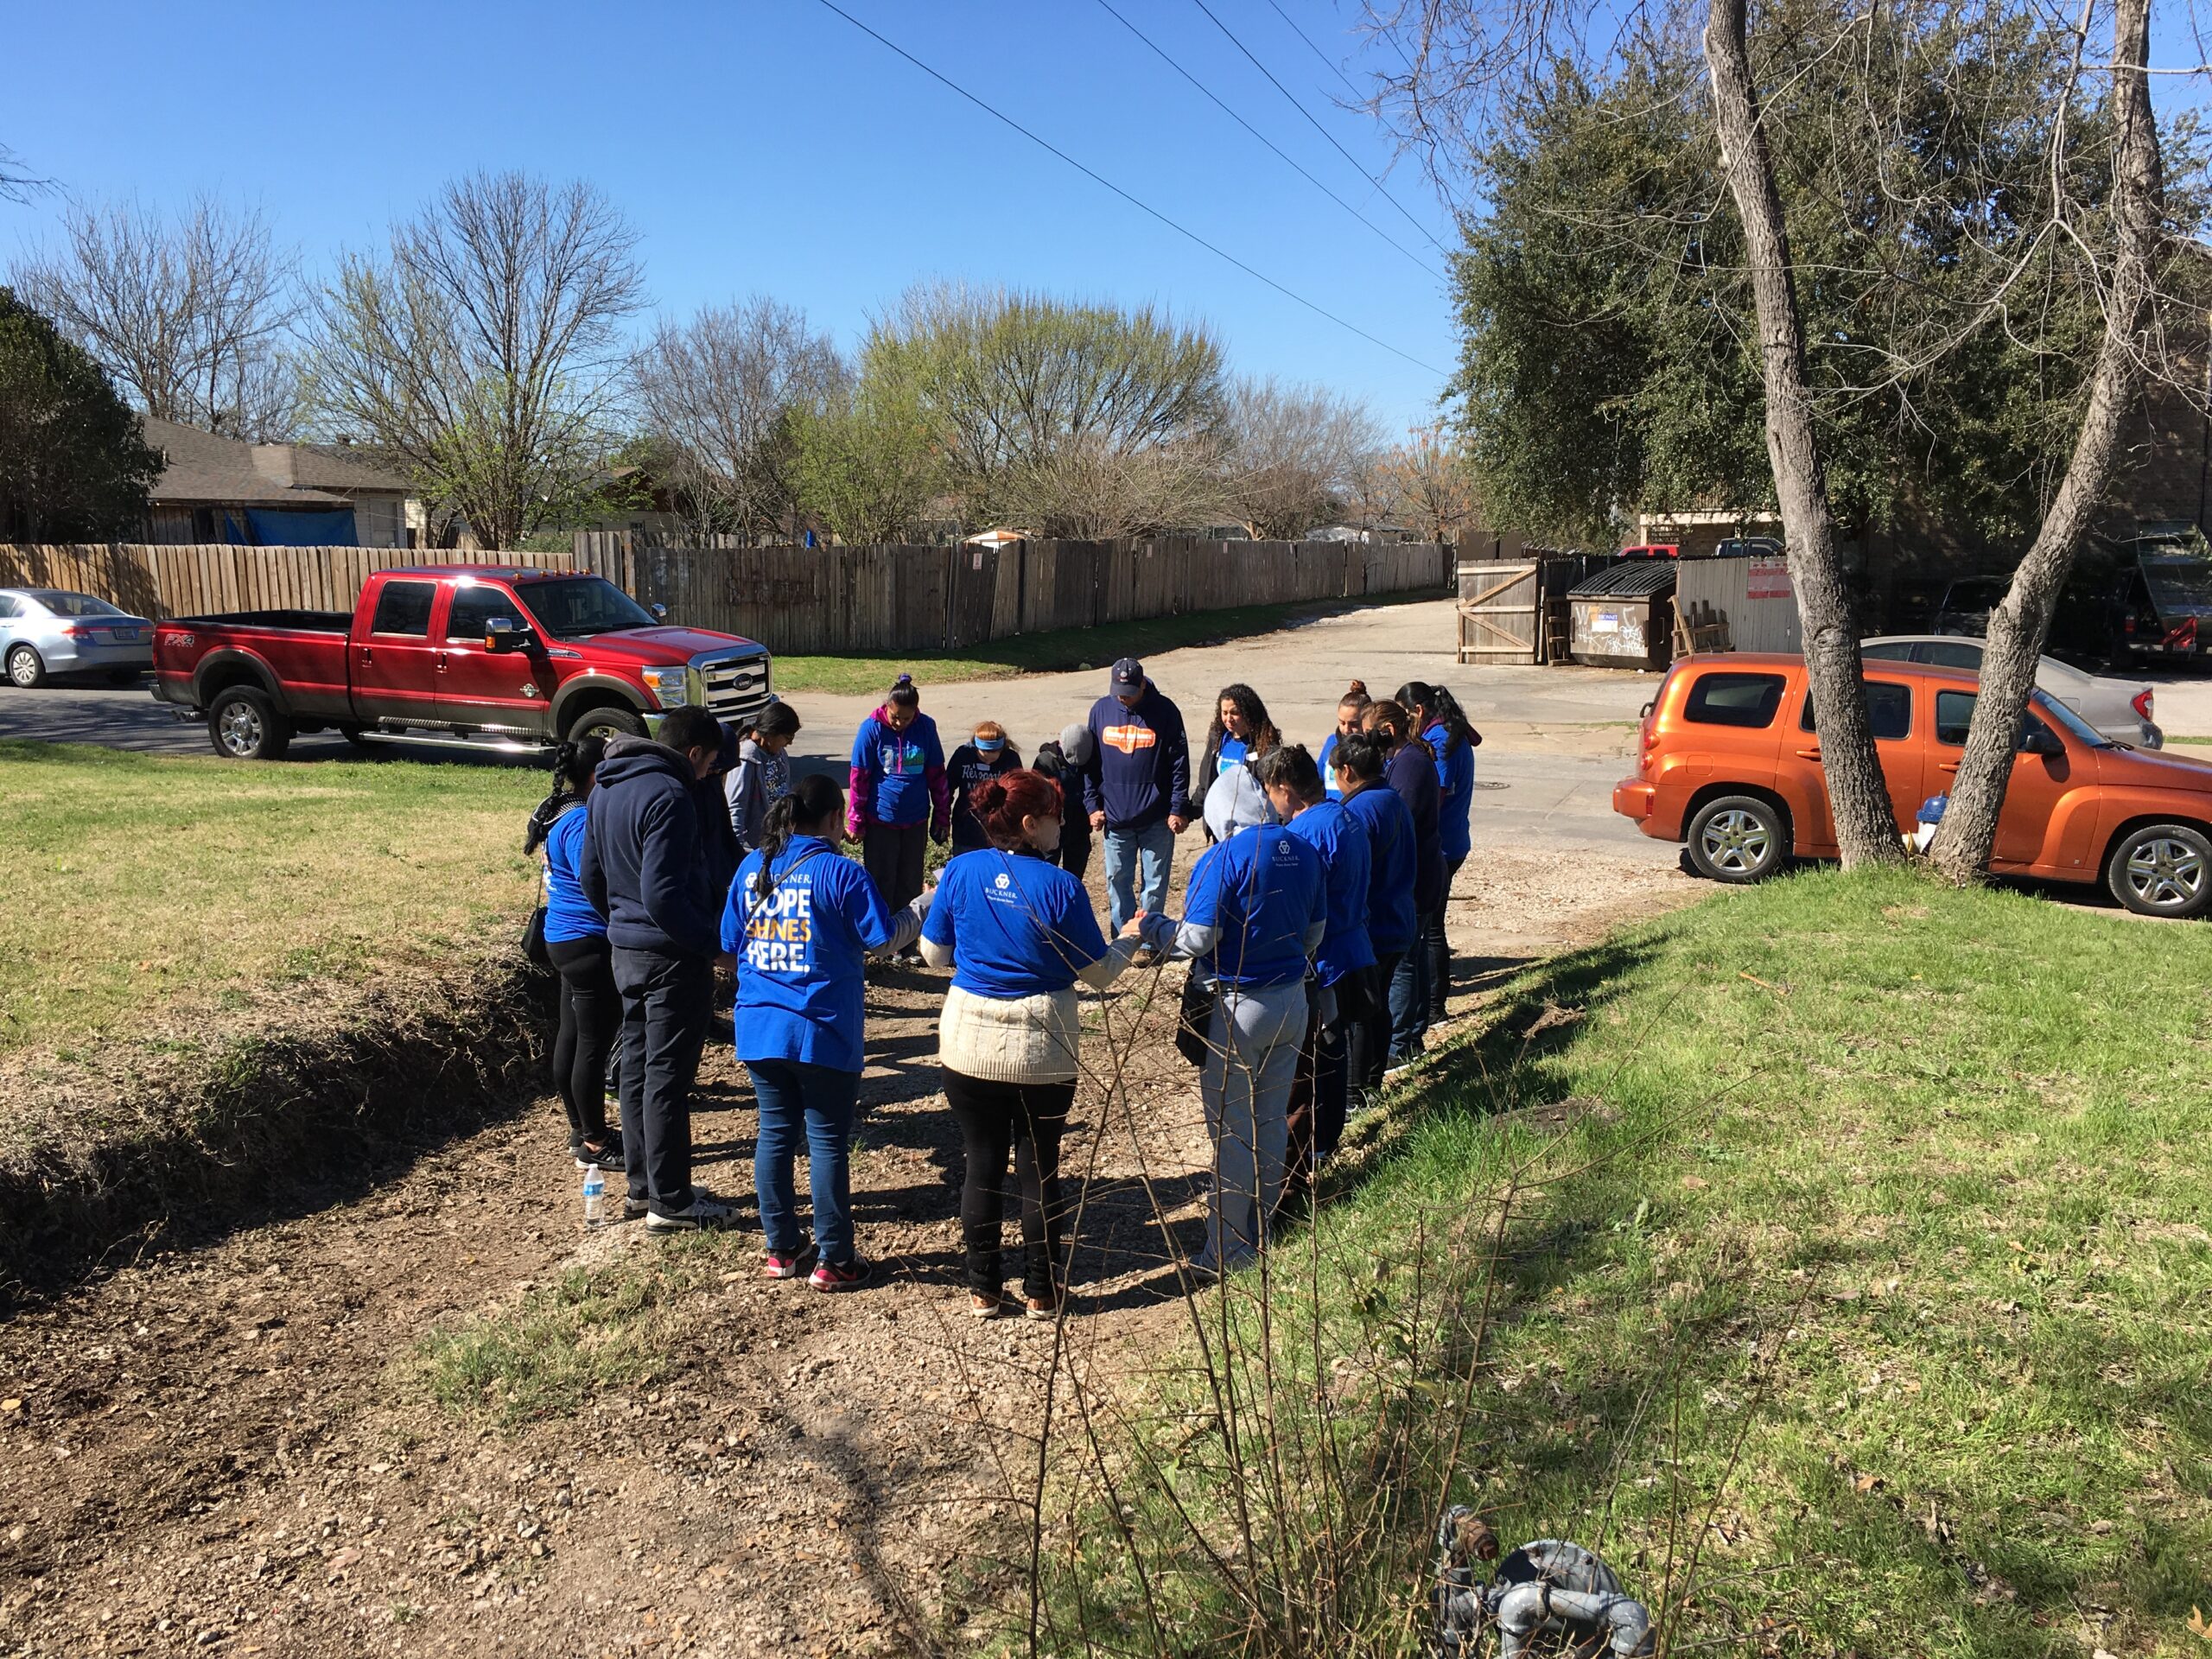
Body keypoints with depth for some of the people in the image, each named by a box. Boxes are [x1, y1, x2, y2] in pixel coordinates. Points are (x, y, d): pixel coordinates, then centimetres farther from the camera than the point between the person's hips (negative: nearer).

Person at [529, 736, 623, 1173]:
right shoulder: (581, 821, -21)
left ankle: (582, 1131, 29)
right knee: (595, 1042, -2)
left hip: (566, 938, 11)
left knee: (572, 1034, 17)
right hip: (589, 943, -11)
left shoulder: (562, 813, 12)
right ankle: (595, 1145, 7)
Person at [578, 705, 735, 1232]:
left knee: (637, 1069, 16)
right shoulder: (669, 797, -21)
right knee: (667, 1078, -1)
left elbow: (589, 878, 16)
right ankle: (670, 1202, 8)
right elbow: (663, 895, -26)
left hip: (625, 951, 9)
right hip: (672, 957, -9)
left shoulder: (605, 790, 9)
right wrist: (714, 943, -18)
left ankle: (643, 1187, 26)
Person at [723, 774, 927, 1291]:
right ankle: (833, 1261, 10)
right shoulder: (840, 873, -12)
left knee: (775, 1134, 13)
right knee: (828, 1142, 3)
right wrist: (925, 904, 8)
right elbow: (883, 938, -7)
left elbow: (730, 943, 13)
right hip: (823, 1032, -5)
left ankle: (782, 1250, 22)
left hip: (759, 1029, 5)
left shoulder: (753, 867, 6)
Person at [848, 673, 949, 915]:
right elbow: (859, 778, -6)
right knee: (881, 884, 7)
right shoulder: (872, 728, -11)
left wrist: (942, 816, 7)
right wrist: (855, 821, -4)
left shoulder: (926, 727, -4)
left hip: (916, 821, 3)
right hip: (880, 821, -3)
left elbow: (937, 774, 5)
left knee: (911, 883, 12)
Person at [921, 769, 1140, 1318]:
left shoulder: (960, 873, -6)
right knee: (1039, 1169, 11)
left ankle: (984, 1289, 21)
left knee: (982, 1164, 13)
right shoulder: (1060, 886, -14)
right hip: (1042, 1050, -2)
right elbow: (1098, 973, -5)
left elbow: (935, 954, 6)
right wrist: (1133, 938, 14)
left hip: (970, 1045, 2)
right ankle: (1042, 1290, 21)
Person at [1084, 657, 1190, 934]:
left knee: (1155, 882, 6)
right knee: (1117, 881, 10)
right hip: (1114, 817, 3)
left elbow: (1180, 764, -5)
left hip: (1156, 818, -2)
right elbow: (1090, 761, 7)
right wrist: (1092, 805, 3)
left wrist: (1177, 810, -8)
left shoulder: (1165, 711, -8)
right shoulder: (1101, 710, 0)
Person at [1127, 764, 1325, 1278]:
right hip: (1292, 999, 7)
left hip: (1238, 1007, -6)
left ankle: (1228, 1256, 10)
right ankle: (1261, 1236, 30)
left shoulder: (1223, 858, -16)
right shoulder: (1303, 852, 3)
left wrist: (1148, 926, -1)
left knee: (1231, 1131, 3)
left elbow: (1196, 939, -18)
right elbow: (1315, 933, 12)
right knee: (1272, 1122, 18)